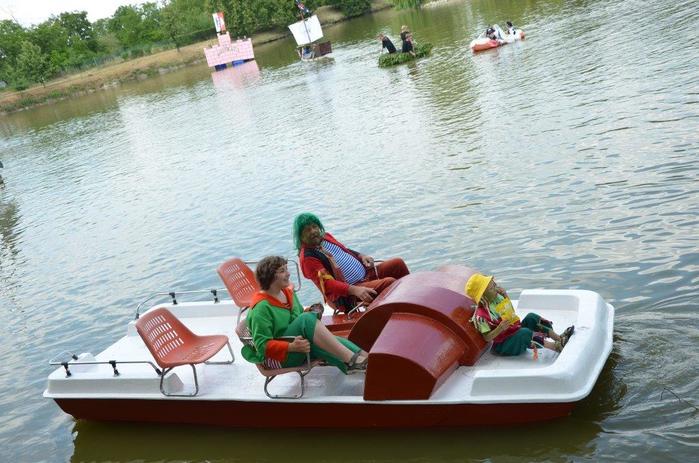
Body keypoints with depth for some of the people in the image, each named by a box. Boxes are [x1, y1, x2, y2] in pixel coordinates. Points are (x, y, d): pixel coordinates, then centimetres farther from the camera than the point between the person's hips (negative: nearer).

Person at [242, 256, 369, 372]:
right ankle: (352, 360, -36)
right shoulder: (261, 307, -15)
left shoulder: (288, 291, 10)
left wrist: (311, 313, 2)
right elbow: (263, 345, -18)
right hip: (281, 356, -8)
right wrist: (292, 347, -32)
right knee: (307, 319, -31)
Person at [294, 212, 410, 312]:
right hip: (347, 294, -9)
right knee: (389, 283, -26)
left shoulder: (326, 237, 9)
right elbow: (328, 284, -25)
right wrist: (355, 290, -36)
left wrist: (361, 256, 3)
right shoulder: (307, 258, -17)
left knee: (398, 263, 2)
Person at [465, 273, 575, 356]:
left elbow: (510, 314, 16)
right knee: (524, 332, -33)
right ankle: (556, 347, -29)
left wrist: (505, 296, 2)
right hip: (503, 345, -9)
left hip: (515, 331, 9)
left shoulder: (497, 298, 3)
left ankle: (559, 338, -10)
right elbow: (487, 337, -21)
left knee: (531, 318, -8)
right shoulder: (481, 314, -23)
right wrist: (500, 328, -36)